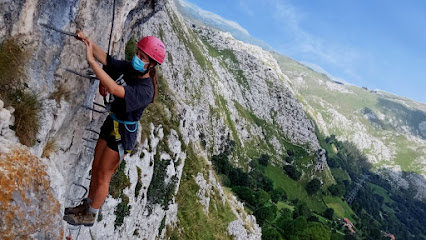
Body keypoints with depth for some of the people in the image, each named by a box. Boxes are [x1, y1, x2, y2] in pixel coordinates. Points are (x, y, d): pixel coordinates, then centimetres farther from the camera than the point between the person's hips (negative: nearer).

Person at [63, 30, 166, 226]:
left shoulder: (145, 90, -29)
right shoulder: (127, 68, -6)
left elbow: (114, 89, -41)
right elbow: (104, 57, -4)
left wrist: (90, 60, -39)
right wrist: (87, 41, -23)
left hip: (123, 133, -8)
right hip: (110, 124, 8)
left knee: (103, 176, 7)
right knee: (95, 168, 20)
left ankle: (90, 216, 28)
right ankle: (87, 205, 41)